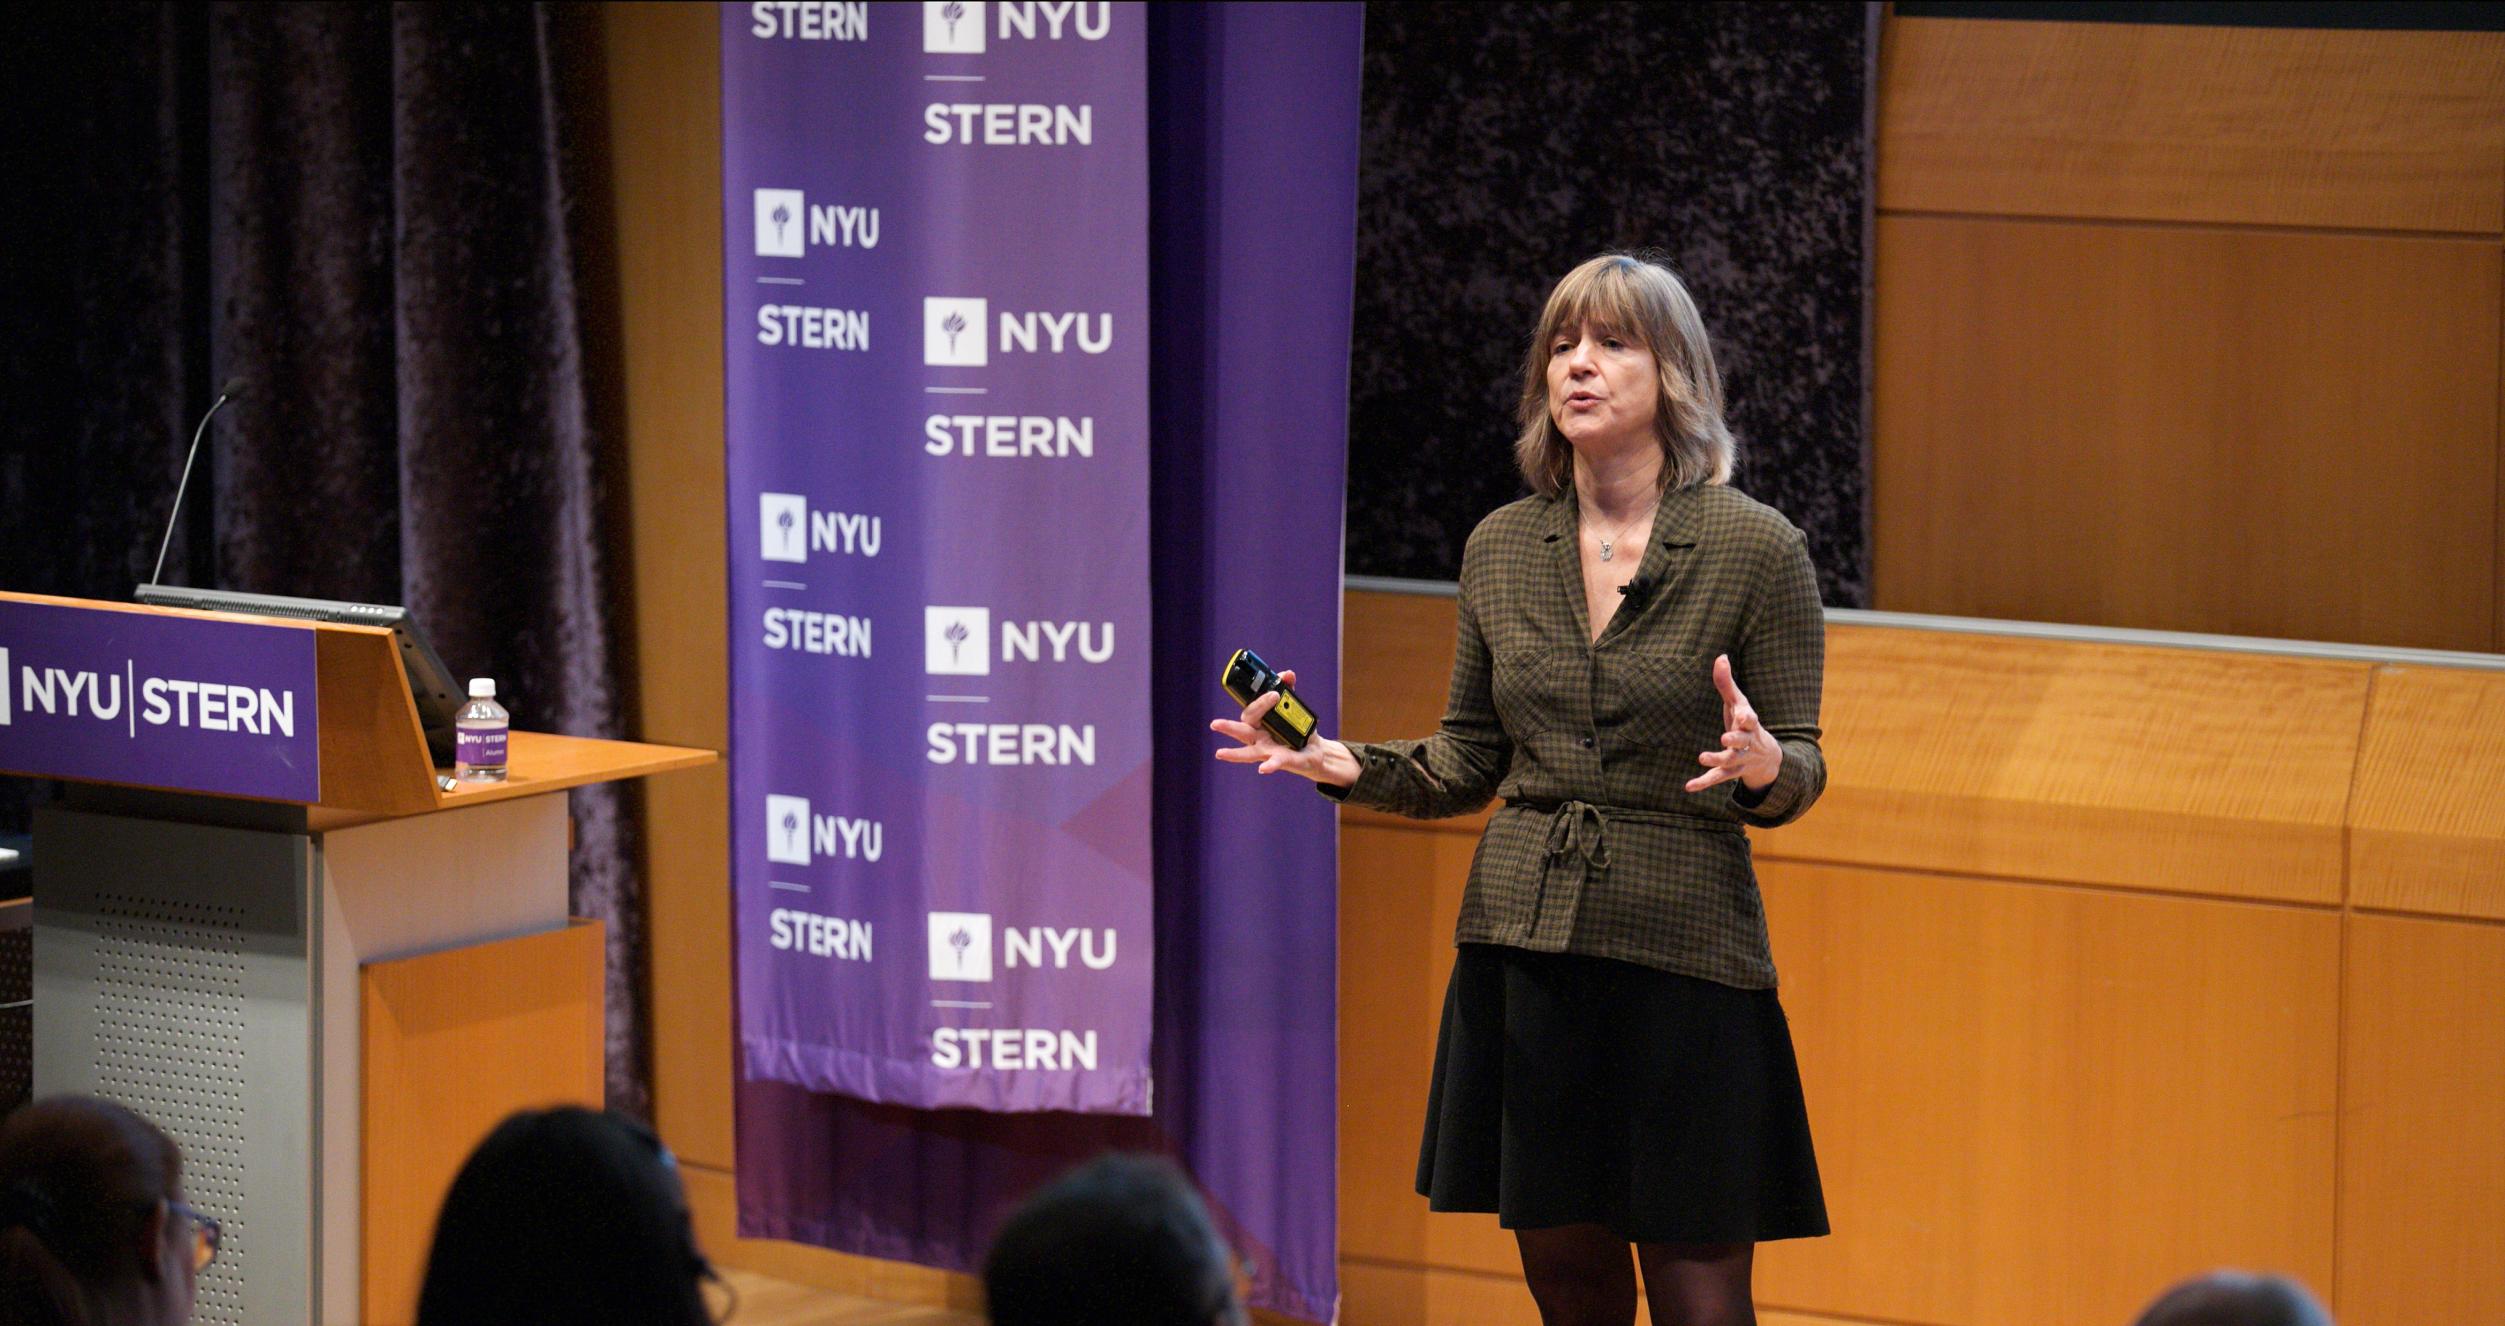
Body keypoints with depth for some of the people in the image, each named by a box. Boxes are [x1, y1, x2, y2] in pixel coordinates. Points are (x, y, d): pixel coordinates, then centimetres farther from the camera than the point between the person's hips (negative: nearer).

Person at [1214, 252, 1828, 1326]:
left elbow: (1799, 770, -1)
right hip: (1522, 945, 4)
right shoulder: (1500, 549, 9)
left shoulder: (1756, 548, -3)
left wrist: (1764, 766, -24)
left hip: (1683, 954, -4)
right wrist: (1345, 764, -2)